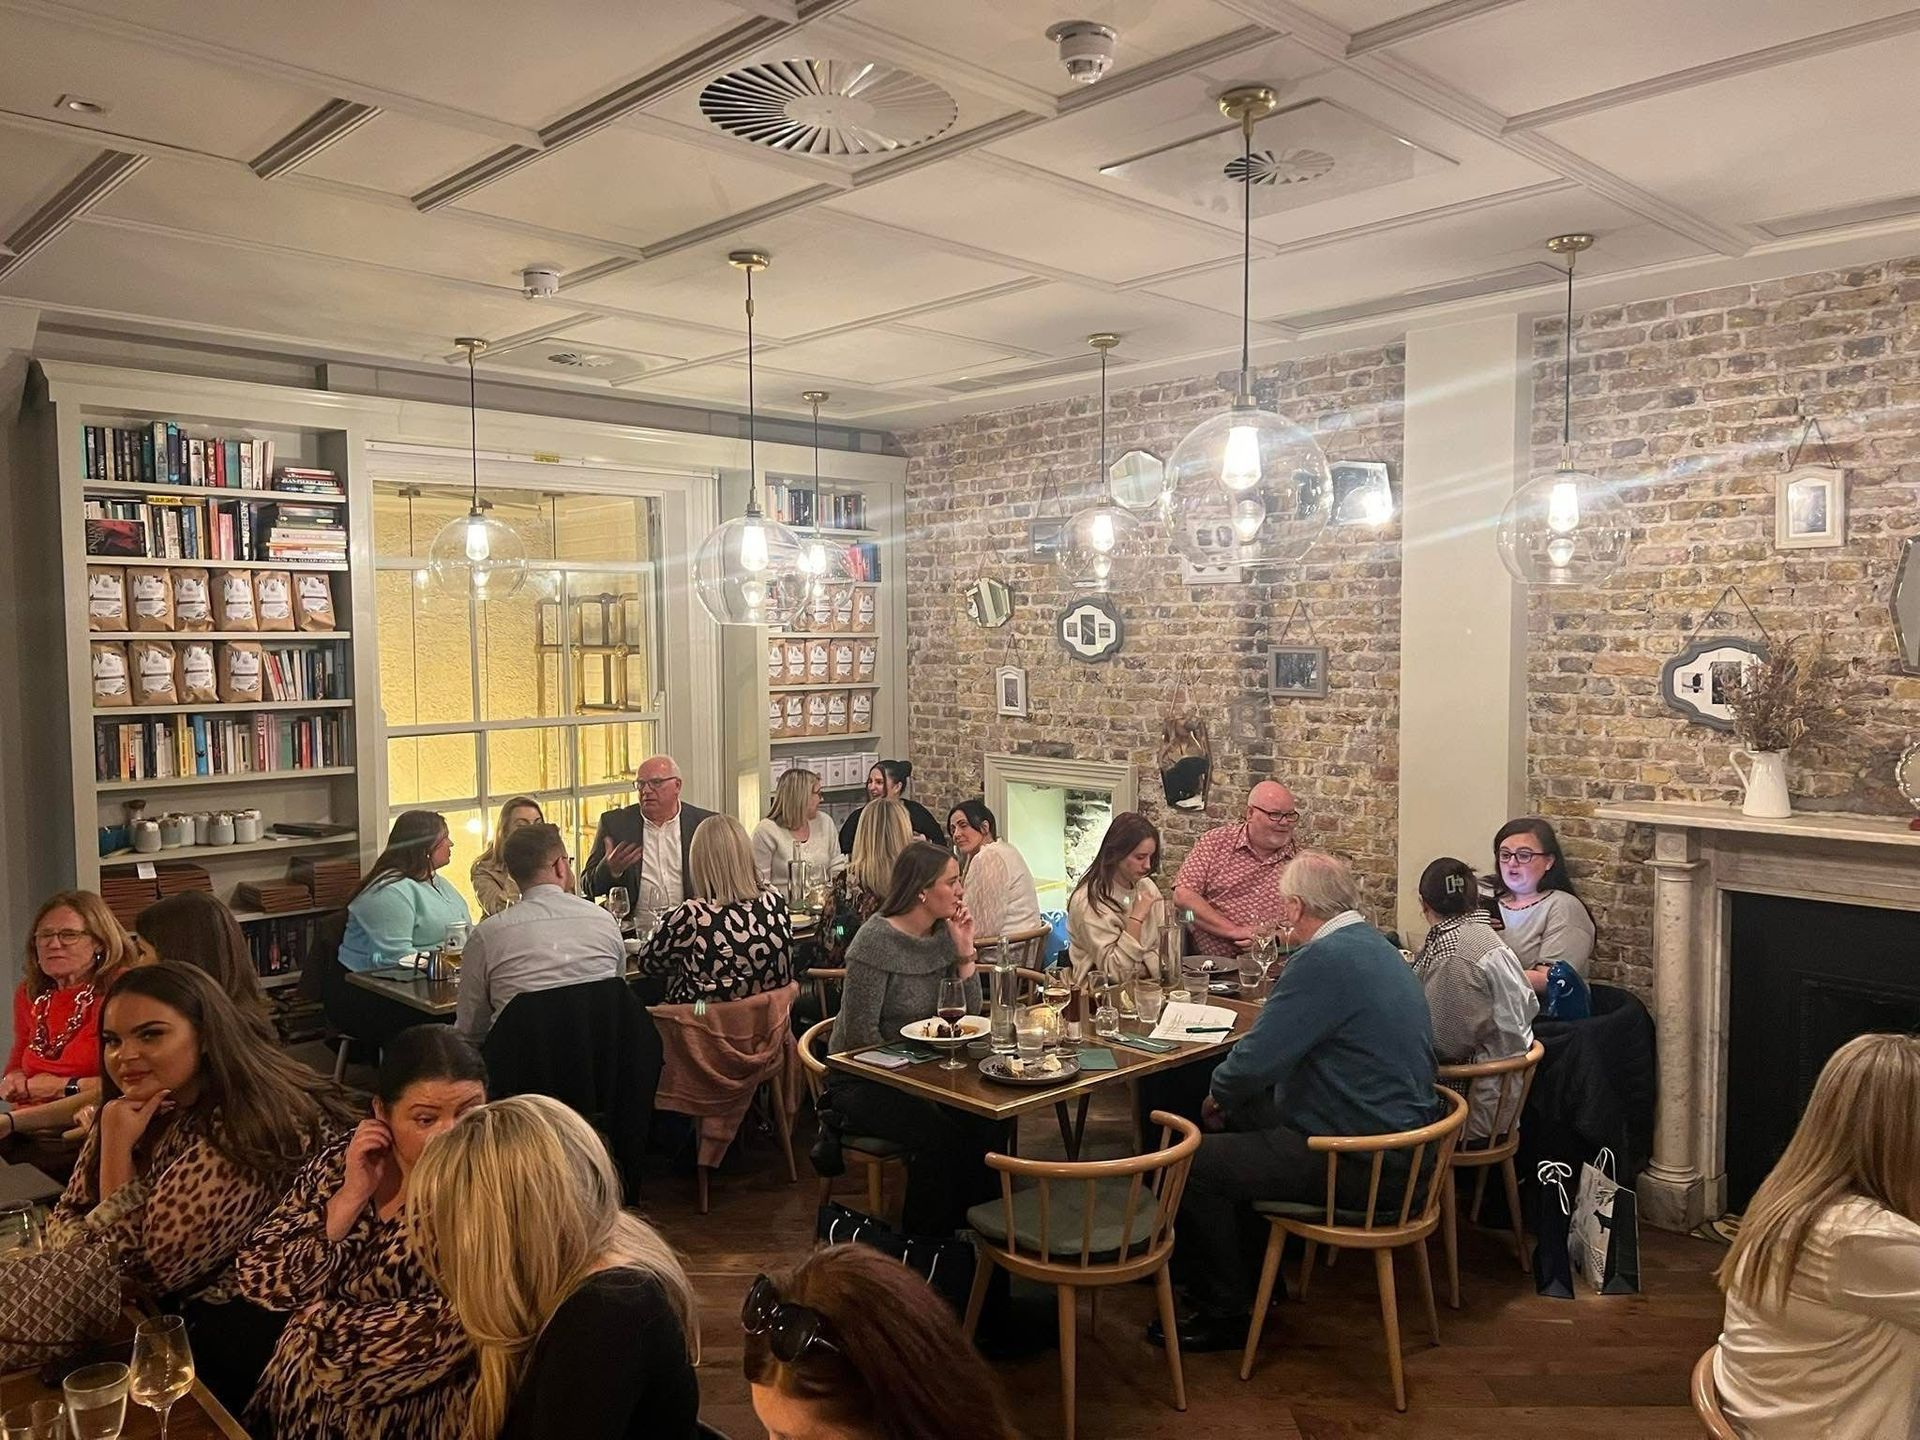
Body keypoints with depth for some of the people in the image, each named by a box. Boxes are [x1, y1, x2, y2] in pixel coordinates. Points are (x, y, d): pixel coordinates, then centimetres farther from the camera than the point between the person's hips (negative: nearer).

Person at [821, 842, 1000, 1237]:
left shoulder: (943, 934, 2)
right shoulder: (877, 939, -18)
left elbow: (968, 1012, 1)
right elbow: (861, 1032, -18)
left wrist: (965, 950, -9)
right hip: (860, 1080, -6)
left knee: (984, 1122, -20)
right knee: (938, 1133, -28)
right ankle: (926, 1241, -8)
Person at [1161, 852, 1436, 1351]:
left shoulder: (1324, 959, -23)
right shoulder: (1373, 944, 10)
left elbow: (1256, 1060, -25)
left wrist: (1219, 1094, -3)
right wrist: (1230, 1099, 10)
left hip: (1362, 1165, -10)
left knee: (1194, 1162, -6)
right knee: (1230, 1124, 21)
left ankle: (1226, 1314, 10)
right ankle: (1246, 1270, 33)